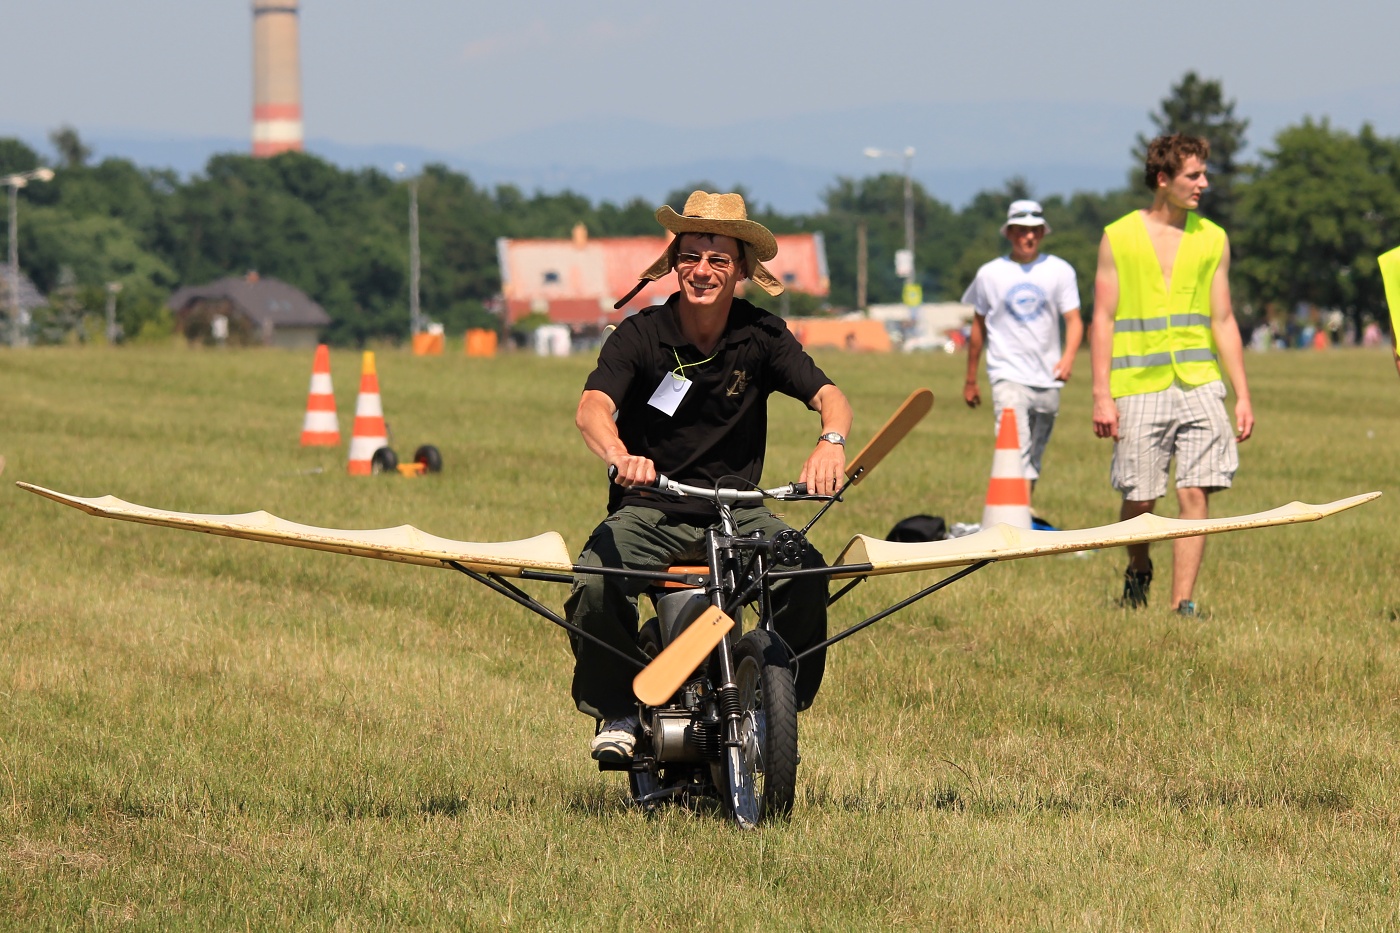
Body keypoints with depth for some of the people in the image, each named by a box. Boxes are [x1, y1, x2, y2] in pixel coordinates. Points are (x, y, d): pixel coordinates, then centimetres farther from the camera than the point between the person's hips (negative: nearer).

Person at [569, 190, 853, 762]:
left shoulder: (762, 336, -1)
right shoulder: (640, 336, -9)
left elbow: (828, 396, -9)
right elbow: (593, 408, -24)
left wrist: (831, 441, -35)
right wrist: (620, 456, -48)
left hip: (737, 509, 2)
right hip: (649, 508, -1)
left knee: (806, 572, -27)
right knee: (596, 584, -31)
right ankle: (617, 710, -6)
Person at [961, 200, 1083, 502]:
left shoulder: (1060, 271, 5)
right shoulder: (990, 274, 5)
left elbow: (1074, 320, 0)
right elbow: (979, 327, 14)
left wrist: (1068, 356, -20)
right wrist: (970, 380, 18)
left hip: (1047, 377, 2)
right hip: (1008, 376, -2)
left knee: (1034, 459, 11)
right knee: (1015, 453, -19)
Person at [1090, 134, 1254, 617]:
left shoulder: (1212, 240, 11)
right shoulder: (1119, 238, 4)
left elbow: (1223, 321, 13)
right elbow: (1103, 319, 3)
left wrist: (1242, 395, 8)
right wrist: (1102, 395, -4)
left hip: (1198, 383, 2)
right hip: (1139, 387, -2)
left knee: (1196, 494, -9)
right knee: (1139, 498, 2)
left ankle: (1182, 603, -6)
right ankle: (1138, 571, 31)